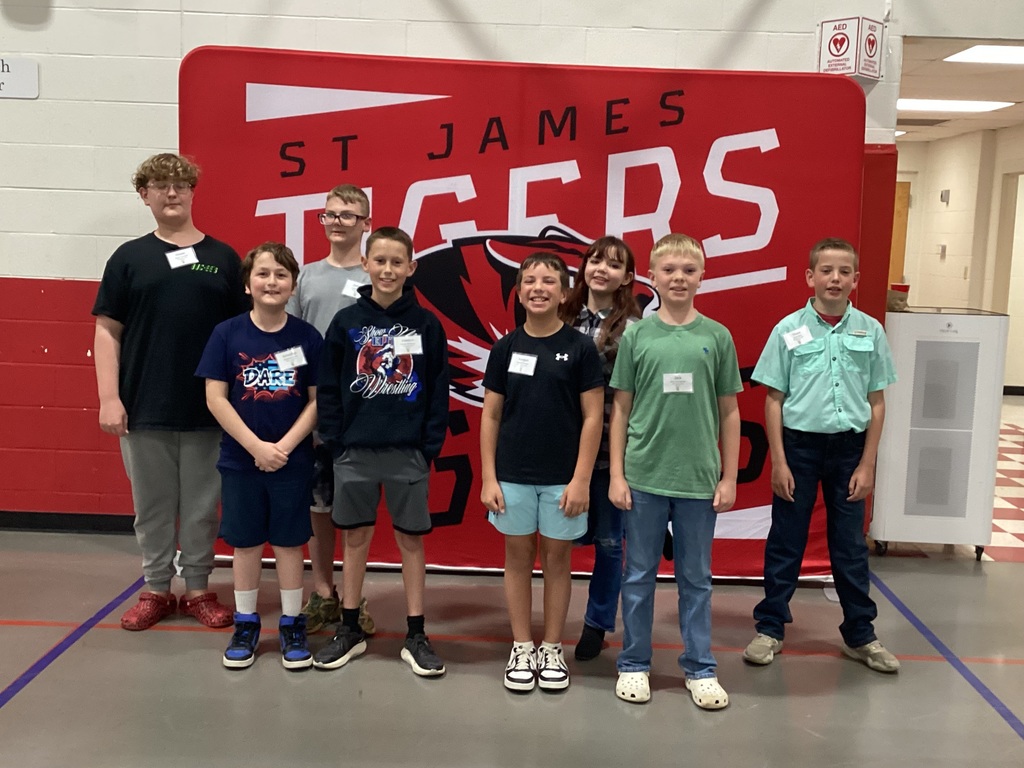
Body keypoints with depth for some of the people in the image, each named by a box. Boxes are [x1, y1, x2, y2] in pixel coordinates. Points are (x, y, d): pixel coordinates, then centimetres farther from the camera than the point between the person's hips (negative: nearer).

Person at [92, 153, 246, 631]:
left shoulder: (222, 258, 6)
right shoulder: (129, 258, 5)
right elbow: (108, 331, 2)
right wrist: (109, 397, -6)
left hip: (209, 409, 0)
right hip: (144, 408, 0)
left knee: (202, 507, 9)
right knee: (152, 506, 11)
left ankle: (198, 589, 24)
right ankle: (155, 589, 25)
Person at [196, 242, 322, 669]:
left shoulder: (308, 336, -4)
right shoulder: (227, 333, -5)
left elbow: (317, 399, -3)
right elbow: (215, 398, -7)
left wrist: (285, 446, -13)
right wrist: (256, 446, -13)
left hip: (293, 461, 0)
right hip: (240, 460, 0)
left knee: (289, 543, 9)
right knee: (245, 543, 11)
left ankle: (292, 625, 22)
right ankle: (245, 624, 26)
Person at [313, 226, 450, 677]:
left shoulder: (426, 325, -1)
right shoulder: (346, 321, 0)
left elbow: (438, 391, 0)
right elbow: (328, 387, 1)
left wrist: (431, 446, -5)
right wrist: (335, 441, -5)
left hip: (408, 452, -1)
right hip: (354, 451, 1)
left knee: (412, 540, 7)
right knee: (355, 538, 11)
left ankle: (416, 636, 17)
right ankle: (350, 630, 25)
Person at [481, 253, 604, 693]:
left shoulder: (580, 348, -4)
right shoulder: (505, 348, 2)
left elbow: (592, 417, -5)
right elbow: (490, 416, 4)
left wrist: (581, 479, -10)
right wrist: (488, 478, -2)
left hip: (562, 478, -2)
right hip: (512, 475, 2)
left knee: (557, 559, 9)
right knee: (519, 557, 10)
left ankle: (552, 649, 22)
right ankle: (522, 648, 23)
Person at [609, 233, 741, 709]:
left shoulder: (717, 337, 1)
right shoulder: (635, 336, 0)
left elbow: (729, 412, 6)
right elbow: (620, 409, 3)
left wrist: (729, 477, 3)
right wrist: (616, 475, -2)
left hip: (699, 478, 1)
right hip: (644, 477, 0)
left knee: (696, 578, 12)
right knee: (639, 575, 10)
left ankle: (700, 669, 24)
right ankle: (634, 665, 24)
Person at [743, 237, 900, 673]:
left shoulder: (870, 331, 1)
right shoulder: (789, 329, -4)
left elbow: (876, 402, 4)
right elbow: (774, 399, -2)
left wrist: (867, 463, 0)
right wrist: (778, 461, -6)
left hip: (848, 446, 2)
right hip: (799, 443, -1)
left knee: (850, 545, 11)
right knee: (786, 542, 8)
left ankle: (860, 635, 25)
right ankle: (770, 628, 20)